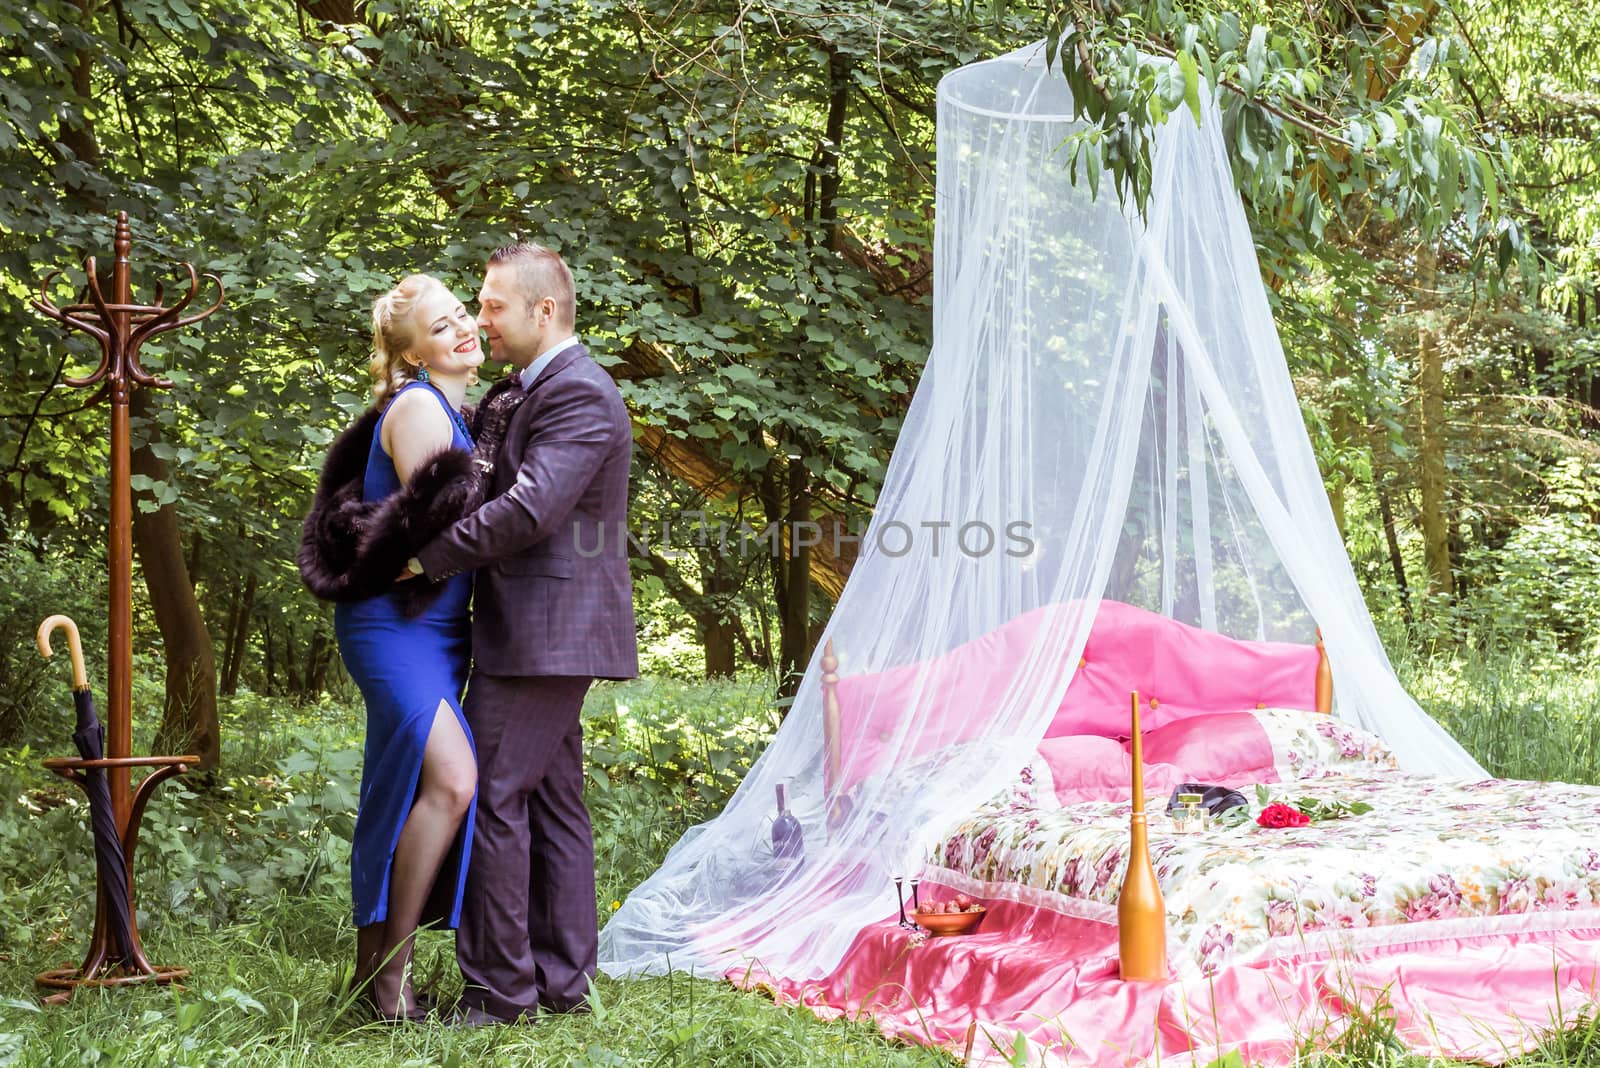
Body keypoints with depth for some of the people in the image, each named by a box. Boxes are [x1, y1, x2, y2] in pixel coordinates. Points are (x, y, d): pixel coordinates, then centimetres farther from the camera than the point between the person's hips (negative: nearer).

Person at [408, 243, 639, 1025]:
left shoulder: (579, 394, -14)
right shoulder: (523, 393, 18)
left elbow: (529, 510, -23)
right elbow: (498, 487, 21)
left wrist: (430, 556, -17)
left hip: (541, 632, -10)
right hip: (547, 636, 10)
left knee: (489, 793, -8)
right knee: (552, 801, 12)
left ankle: (498, 989, -3)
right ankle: (562, 979, 19)